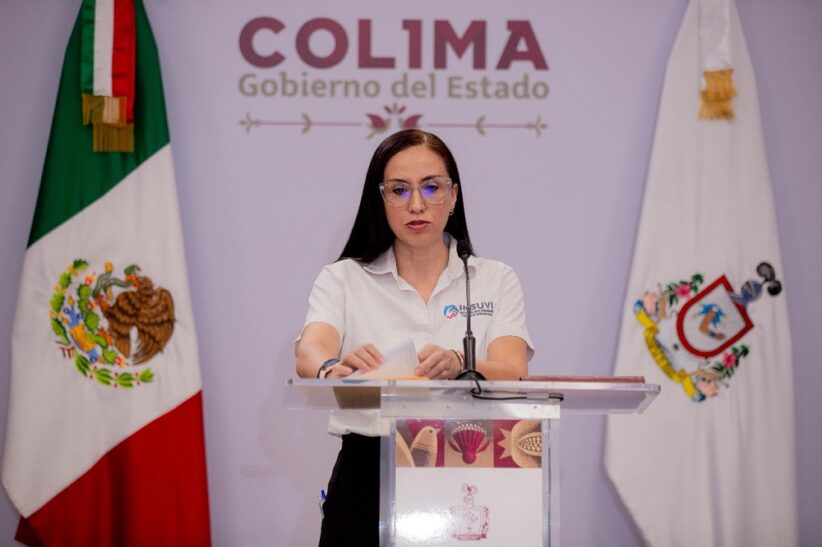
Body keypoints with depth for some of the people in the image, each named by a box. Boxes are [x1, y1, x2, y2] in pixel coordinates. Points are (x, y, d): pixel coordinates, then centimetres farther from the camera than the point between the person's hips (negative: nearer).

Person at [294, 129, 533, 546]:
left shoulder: (495, 280, 10)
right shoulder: (342, 280, 9)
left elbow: (512, 373, -6)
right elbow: (310, 353, -9)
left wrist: (457, 366, -29)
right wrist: (334, 368, -34)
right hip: (368, 476, 0)